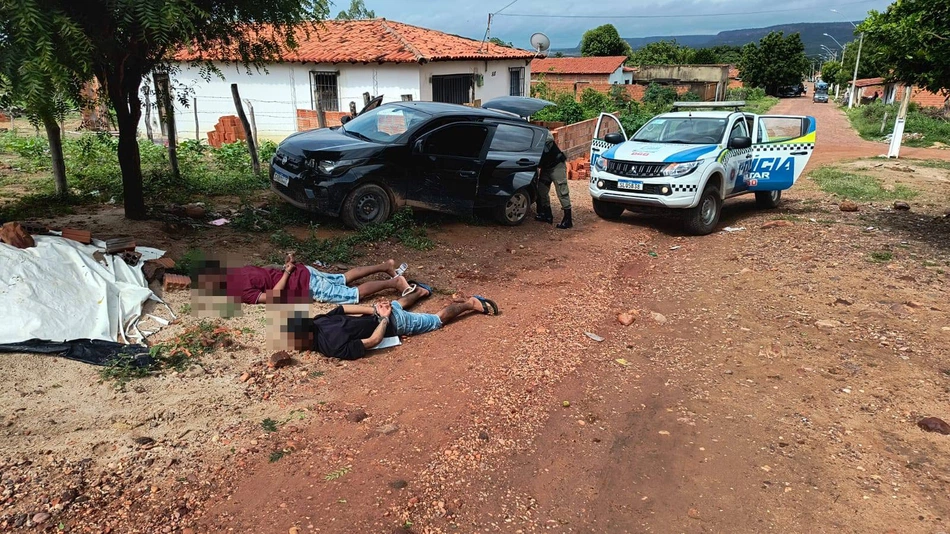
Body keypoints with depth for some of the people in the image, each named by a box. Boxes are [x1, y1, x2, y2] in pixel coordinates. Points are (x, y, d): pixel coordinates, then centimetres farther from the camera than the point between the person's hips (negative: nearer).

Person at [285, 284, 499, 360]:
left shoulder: (333, 347, -35)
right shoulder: (318, 321, -12)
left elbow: (373, 340, -34)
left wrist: (384, 317, -20)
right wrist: (374, 309, -2)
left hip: (394, 323, -7)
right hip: (385, 313, 7)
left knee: (439, 319, 13)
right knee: (397, 304, 43)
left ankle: (471, 304, 26)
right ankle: (422, 291, 64)